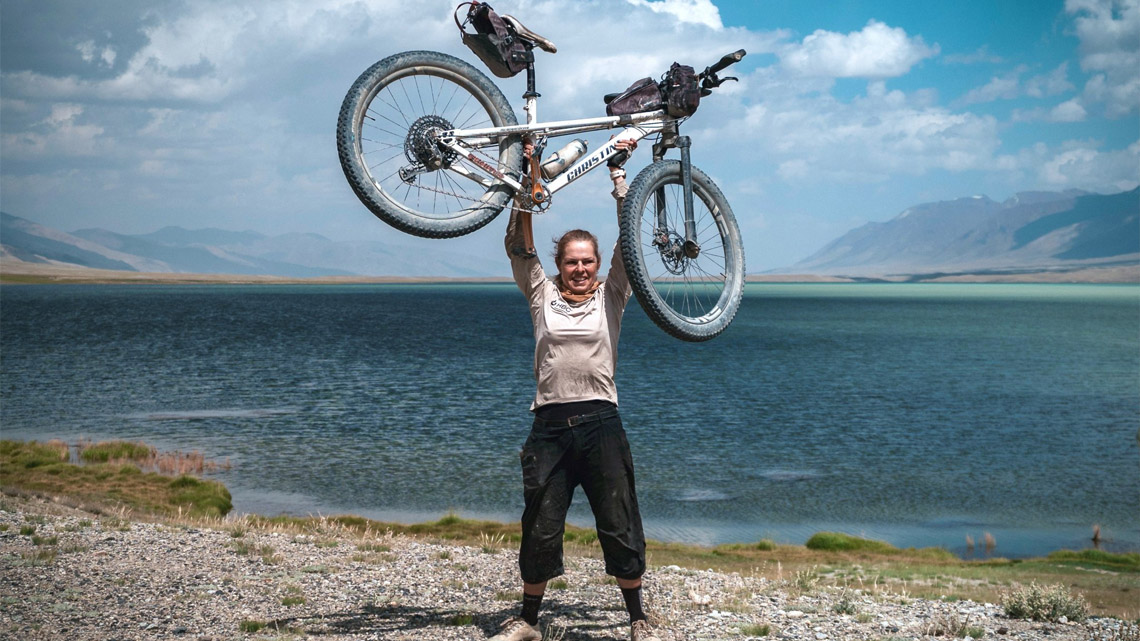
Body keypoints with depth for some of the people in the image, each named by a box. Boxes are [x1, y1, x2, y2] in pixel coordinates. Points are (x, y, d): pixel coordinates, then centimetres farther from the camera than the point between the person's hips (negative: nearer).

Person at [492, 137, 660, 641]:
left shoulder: (611, 296, 8)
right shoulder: (542, 296, 10)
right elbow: (519, 245, 2)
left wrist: (618, 172, 0)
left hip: (600, 422, -1)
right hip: (550, 424, 1)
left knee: (620, 528, 3)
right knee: (540, 529, 6)